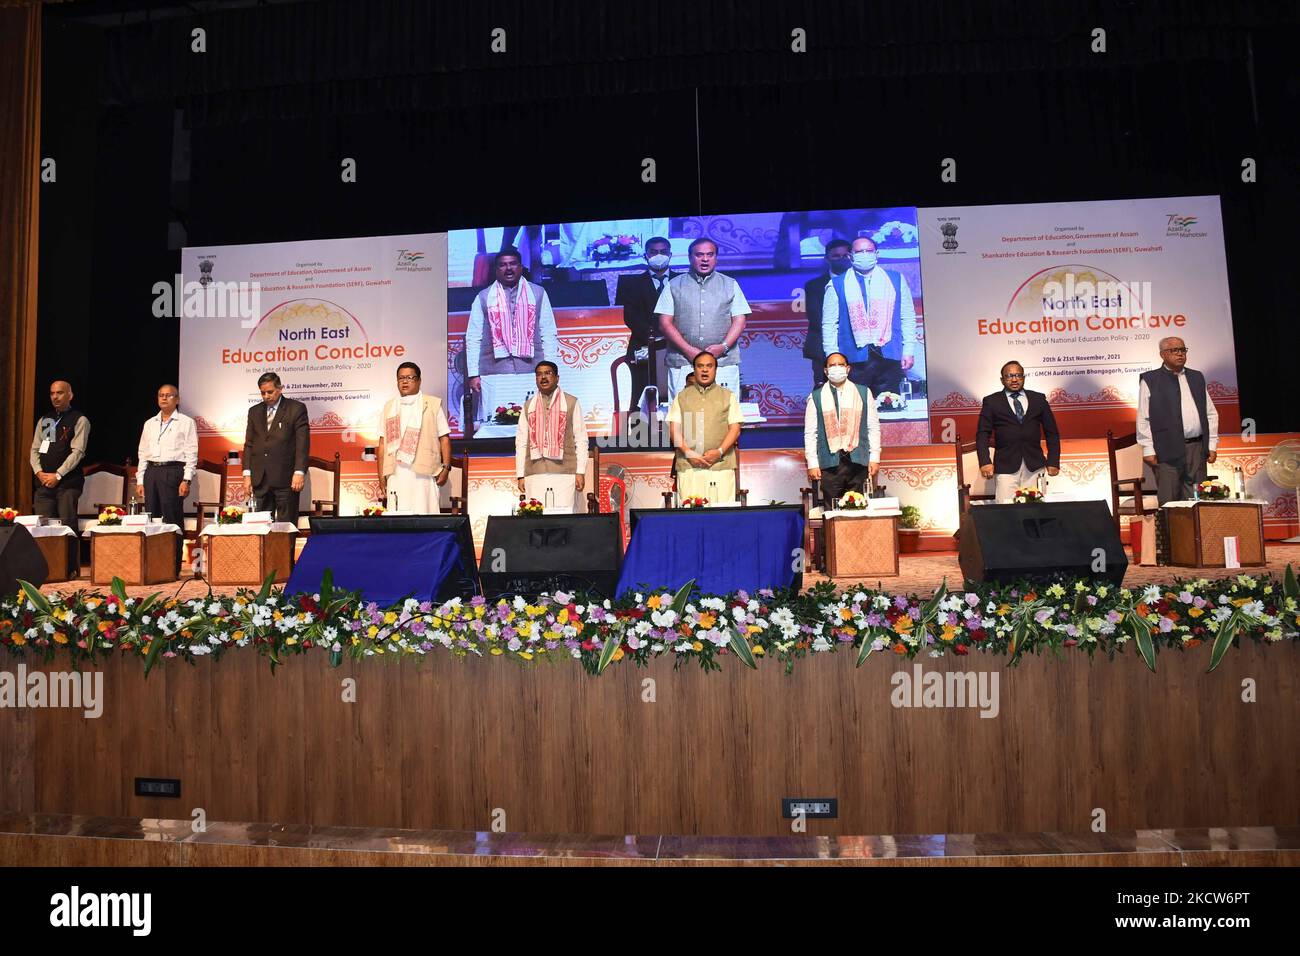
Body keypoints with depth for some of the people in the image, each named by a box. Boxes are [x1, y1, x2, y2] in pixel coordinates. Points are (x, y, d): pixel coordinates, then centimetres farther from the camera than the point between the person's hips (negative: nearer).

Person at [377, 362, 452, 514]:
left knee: (425, 515, -8)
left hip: (424, 472, -2)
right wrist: (381, 475, 8)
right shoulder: (389, 407, 17)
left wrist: (446, 468, -5)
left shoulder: (433, 404, 9)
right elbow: (382, 443, 15)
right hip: (396, 473, 2)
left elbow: (444, 439, 6)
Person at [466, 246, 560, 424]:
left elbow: (549, 334, 10)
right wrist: (473, 374, 2)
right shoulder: (483, 298, 13)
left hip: (530, 372, 0)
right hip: (495, 374, 0)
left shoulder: (538, 293, 13)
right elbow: (473, 338, 10)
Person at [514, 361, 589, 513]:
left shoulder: (571, 403, 9)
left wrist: (580, 472, -3)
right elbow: (521, 442, 14)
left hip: (564, 472, -2)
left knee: (563, 516, -10)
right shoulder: (528, 406, 17)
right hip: (535, 472, 2)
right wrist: (520, 475, 6)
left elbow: (581, 439, 5)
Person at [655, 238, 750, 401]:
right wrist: (688, 350, -9)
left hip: (723, 362, 1)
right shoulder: (674, 285, 12)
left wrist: (723, 346, -10)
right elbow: (665, 322, 4)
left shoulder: (730, 285, 15)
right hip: (682, 362, 0)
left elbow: (739, 320, 8)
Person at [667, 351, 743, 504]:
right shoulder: (681, 397, 17)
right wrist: (688, 453, -8)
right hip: (688, 465, 1)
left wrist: (719, 451, -9)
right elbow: (674, 429, 8)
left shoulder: (728, 396, 15)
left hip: (721, 465, 0)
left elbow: (735, 428, 6)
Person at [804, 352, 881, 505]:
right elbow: (810, 433, 6)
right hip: (830, 463, -1)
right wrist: (812, 463, 0)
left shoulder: (863, 393, 10)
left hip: (858, 460, 1)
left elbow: (873, 427, 10)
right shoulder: (816, 397, 7)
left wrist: (875, 457, 4)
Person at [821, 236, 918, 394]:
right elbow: (829, 324, 4)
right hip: (854, 361, -2)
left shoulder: (896, 280, 12)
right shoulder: (837, 285, 7)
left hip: (889, 358, 2)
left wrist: (909, 351, 5)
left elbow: (908, 318, 13)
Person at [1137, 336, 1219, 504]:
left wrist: (1212, 445, 9)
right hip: (1167, 451, -4)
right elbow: (1143, 419, -1)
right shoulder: (1149, 380, 3)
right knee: (1169, 502, -5)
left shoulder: (1197, 378, 17)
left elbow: (1211, 413, 18)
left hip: (1197, 448, 4)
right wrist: (1148, 450, -7)